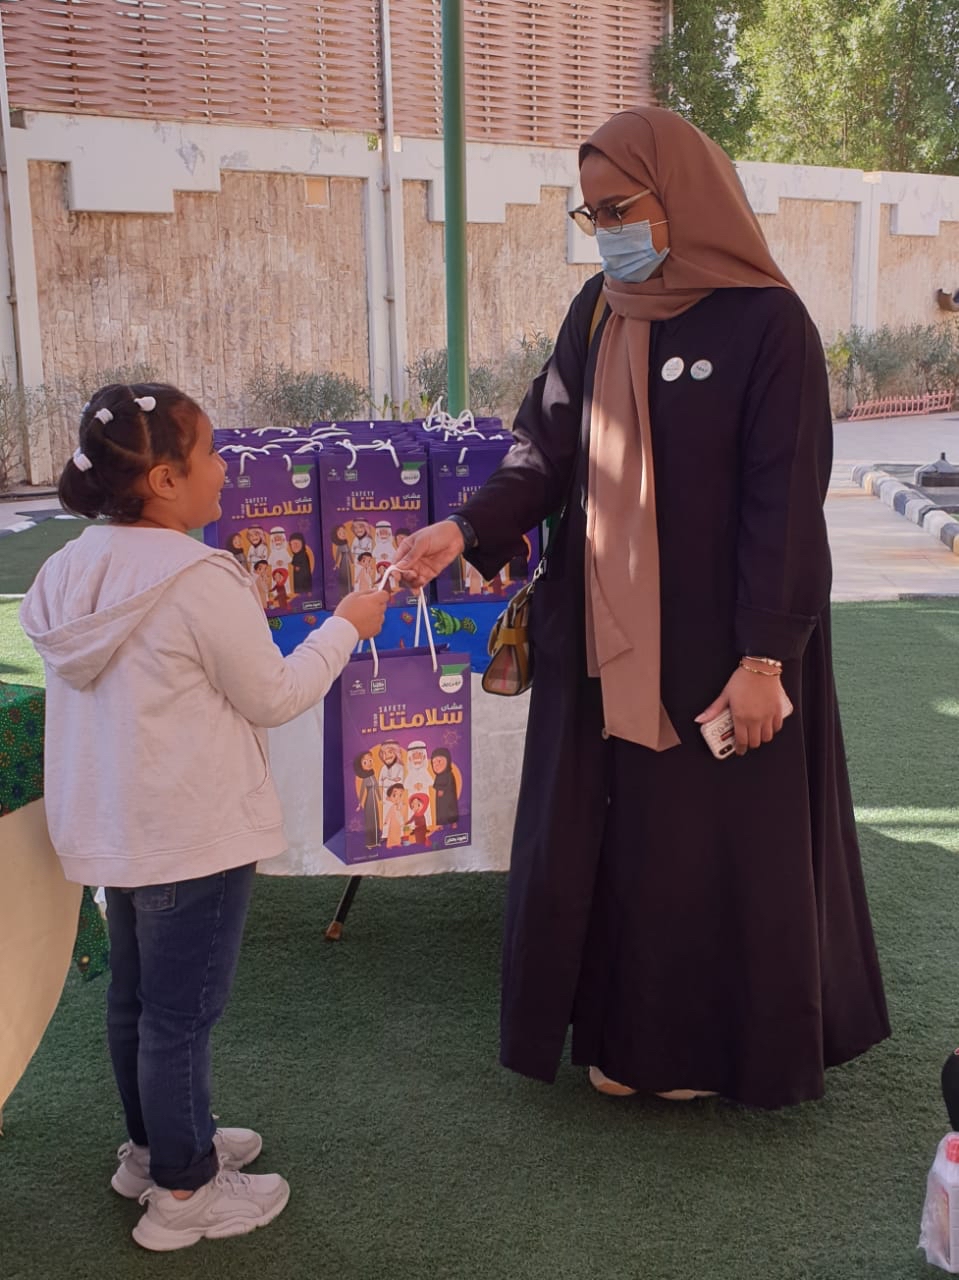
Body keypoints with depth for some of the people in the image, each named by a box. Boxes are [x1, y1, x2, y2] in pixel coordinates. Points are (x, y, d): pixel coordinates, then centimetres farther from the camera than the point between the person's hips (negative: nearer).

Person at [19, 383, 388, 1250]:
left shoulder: (72, 572, 2)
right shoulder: (200, 581, -23)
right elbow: (274, 698, -15)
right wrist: (346, 626, -1)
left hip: (111, 829, 8)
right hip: (194, 838, -8)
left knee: (135, 997, 22)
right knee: (182, 1014, 6)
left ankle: (154, 1144, 41)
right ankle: (182, 1190, 23)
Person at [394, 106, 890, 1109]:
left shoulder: (765, 322, -11)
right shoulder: (597, 312, 6)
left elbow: (785, 501, -13)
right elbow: (551, 451, 5)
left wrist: (764, 656, -16)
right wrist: (469, 530, -12)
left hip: (717, 638, -5)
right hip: (606, 632, 6)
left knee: (721, 838, 7)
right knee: (609, 834, 12)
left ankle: (722, 1043, 29)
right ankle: (629, 1031, 31)